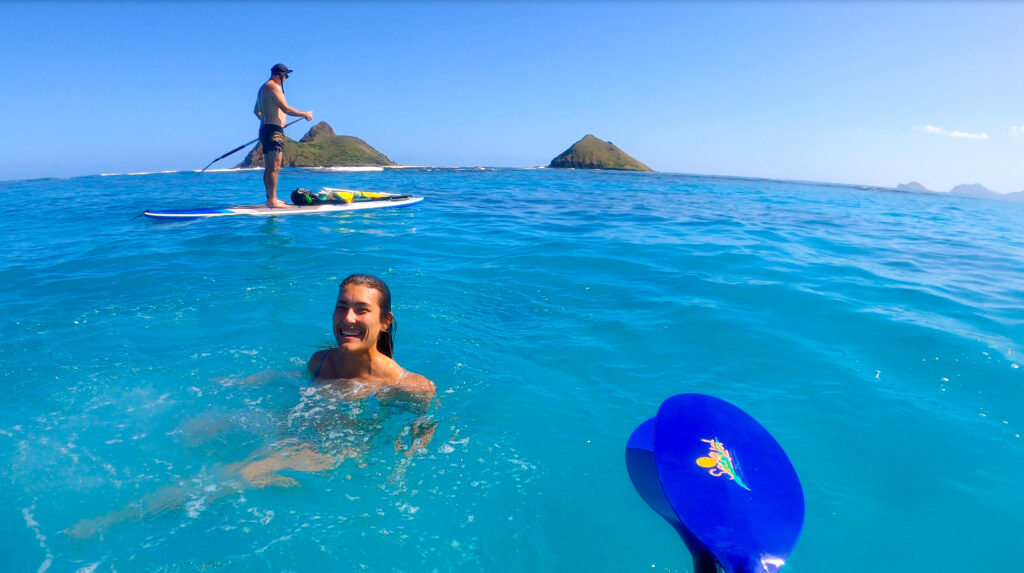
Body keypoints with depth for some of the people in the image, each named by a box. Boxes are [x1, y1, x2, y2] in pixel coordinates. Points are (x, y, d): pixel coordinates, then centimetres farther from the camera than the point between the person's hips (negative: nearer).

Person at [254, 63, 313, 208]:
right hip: (274, 131, -11)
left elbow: (256, 111, 32)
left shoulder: (263, 88, 23)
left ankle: (270, 198, 15)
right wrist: (305, 114, -10)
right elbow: (286, 109, -19)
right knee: (274, 168, -14)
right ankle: (272, 200, -17)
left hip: (265, 130, 11)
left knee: (269, 168, 11)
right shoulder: (273, 87, -9)